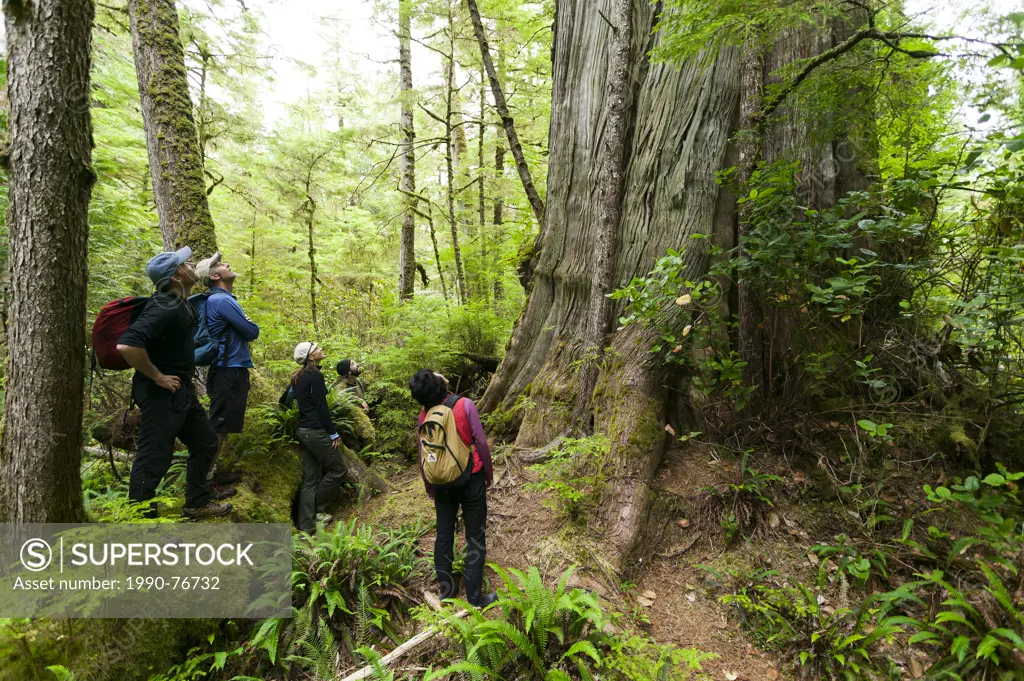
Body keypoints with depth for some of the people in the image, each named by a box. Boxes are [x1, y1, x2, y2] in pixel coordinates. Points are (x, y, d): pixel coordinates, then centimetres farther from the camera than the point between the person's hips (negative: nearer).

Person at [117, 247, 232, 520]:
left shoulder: (180, 304, 7)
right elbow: (127, 345, -35)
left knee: (205, 442, 18)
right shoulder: (164, 308, -23)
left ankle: (197, 503, 31)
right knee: (153, 458, -1)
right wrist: (157, 377, -24)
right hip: (161, 393, -10)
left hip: (182, 390, 10)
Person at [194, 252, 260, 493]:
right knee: (219, 426, -4)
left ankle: (212, 472, 26)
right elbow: (252, 332, -14)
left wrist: (243, 329, -2)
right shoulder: (223, 300, -15)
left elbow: (238, 330, 18)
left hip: (229, 369, 10)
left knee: (219, 425, 16)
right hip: (230, 371, -10)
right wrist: (249, 326, 6)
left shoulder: (220, 299, 16)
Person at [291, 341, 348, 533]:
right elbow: (321, 407, -16)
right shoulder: (315, 375, -13)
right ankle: (318, 509, 9)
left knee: (310, 478, 9)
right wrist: (334, 434, -13)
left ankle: (306, 524, 9)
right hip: (317, 431, -9)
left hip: (304, 430, 9)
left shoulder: (298, 377, 14)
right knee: (338, 469, 3)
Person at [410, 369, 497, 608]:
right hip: (471, 478, -3)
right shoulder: (465, 405, -16)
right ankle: (475, 596, 12)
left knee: (444, 536, 15)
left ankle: (446, 591, 26)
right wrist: (489, 473, 1)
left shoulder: (424, 415, -6)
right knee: (475, 537, 7)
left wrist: (429, 486, 15)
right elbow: (481, 443, -14)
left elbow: (423, 456, 1)